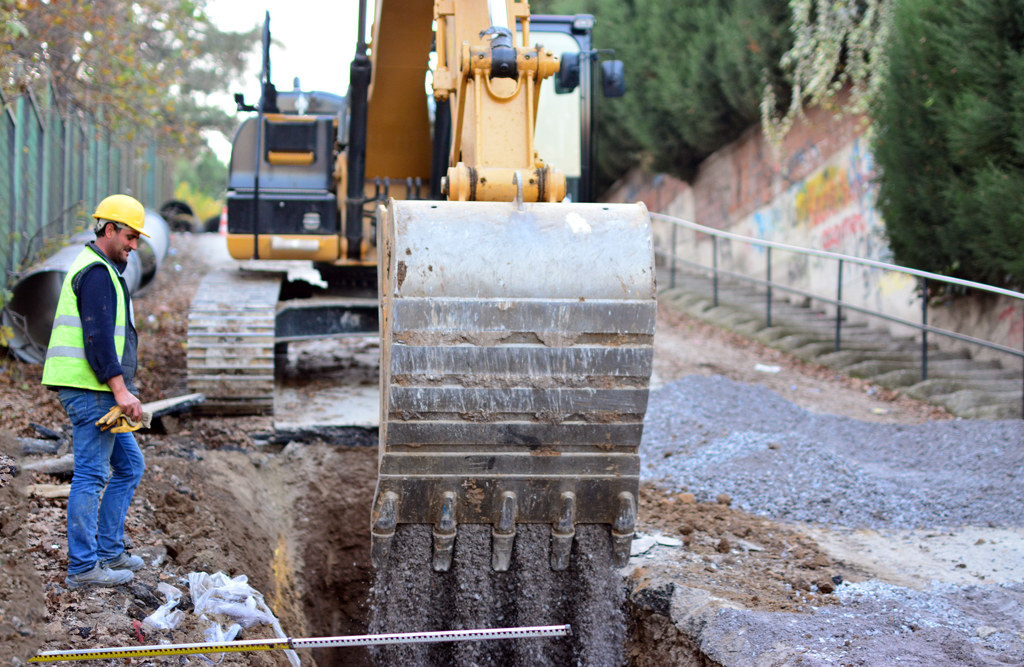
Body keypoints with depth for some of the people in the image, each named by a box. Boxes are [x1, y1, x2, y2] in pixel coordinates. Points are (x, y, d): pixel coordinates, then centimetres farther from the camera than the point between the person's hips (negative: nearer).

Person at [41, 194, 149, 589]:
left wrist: (121, 389, 26)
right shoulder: (96, 272, -12)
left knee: (129, 466, 14)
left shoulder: (103, 270, 22)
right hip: (90, 391, -11)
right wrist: (120, 390, -25)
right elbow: (98, 335, -21)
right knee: (90, 475, -8)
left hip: (97, 393, 11)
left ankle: (109, 551, 17)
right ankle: (82, 568, -5)